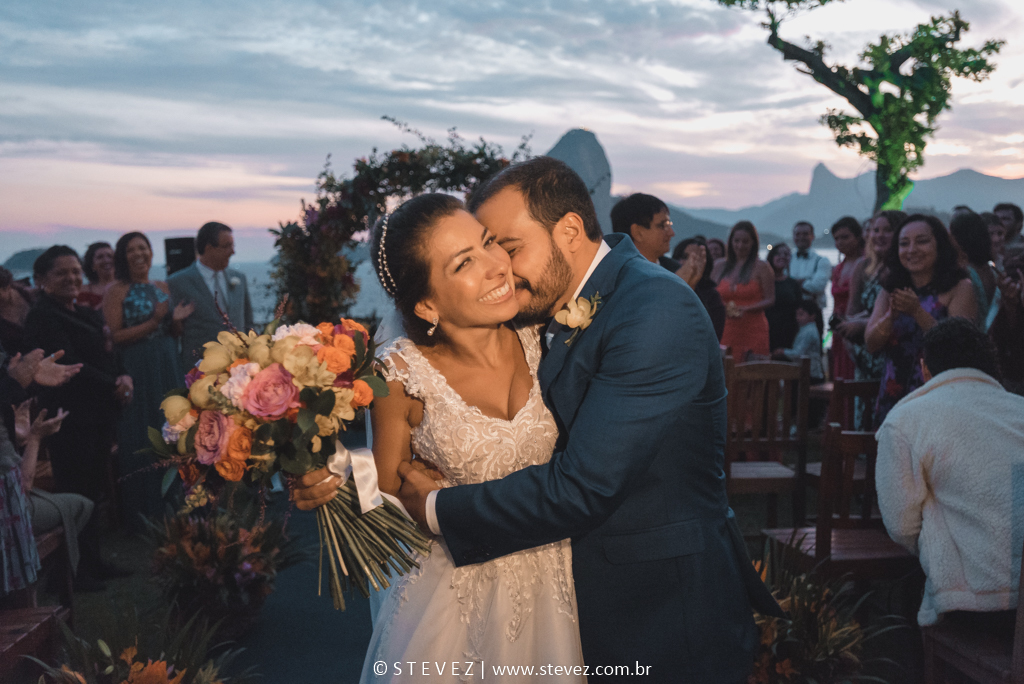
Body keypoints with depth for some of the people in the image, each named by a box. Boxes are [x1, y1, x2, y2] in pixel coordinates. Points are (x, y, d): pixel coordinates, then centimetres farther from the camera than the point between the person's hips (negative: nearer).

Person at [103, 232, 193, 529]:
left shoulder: (162, 288, 11)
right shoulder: (116, 292, -5)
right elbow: (115, 337, -13)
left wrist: (177, 320, -5)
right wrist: (154, 321, -17)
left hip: (169, 370, 5)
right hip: (137, 373, -5)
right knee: (142, 440, 1)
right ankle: (144, 513, 12)